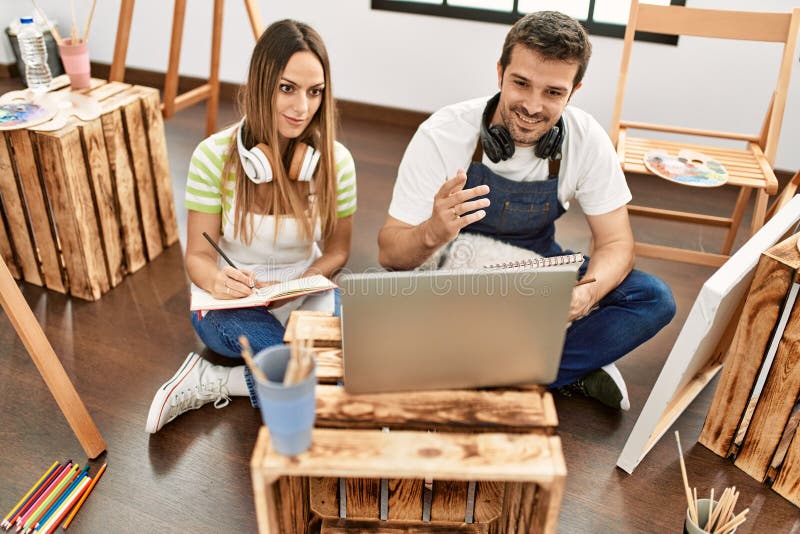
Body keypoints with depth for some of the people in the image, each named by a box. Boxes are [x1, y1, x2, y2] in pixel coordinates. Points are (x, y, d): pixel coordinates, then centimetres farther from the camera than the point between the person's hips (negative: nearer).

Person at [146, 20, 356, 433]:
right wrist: (216, 282, -33)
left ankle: (216, 382, -11)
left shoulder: (335, 160, -10)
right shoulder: (215, 156, -15)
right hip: (231, 301, -3)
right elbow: (198, 255, -8)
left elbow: (336, 251, 0)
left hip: (306, 294, 4)